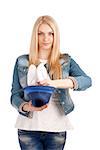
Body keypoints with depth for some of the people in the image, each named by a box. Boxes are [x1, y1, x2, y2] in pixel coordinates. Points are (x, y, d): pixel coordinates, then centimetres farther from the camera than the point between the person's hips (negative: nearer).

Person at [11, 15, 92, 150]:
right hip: (29, 128, 0)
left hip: (57, 129, 0)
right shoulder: (22, 62, 5)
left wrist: (55, 83, -27)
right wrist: (26, 107, -19)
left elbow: (87, 80, -12)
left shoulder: (66, 61, 4)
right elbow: (15, 95, 4)